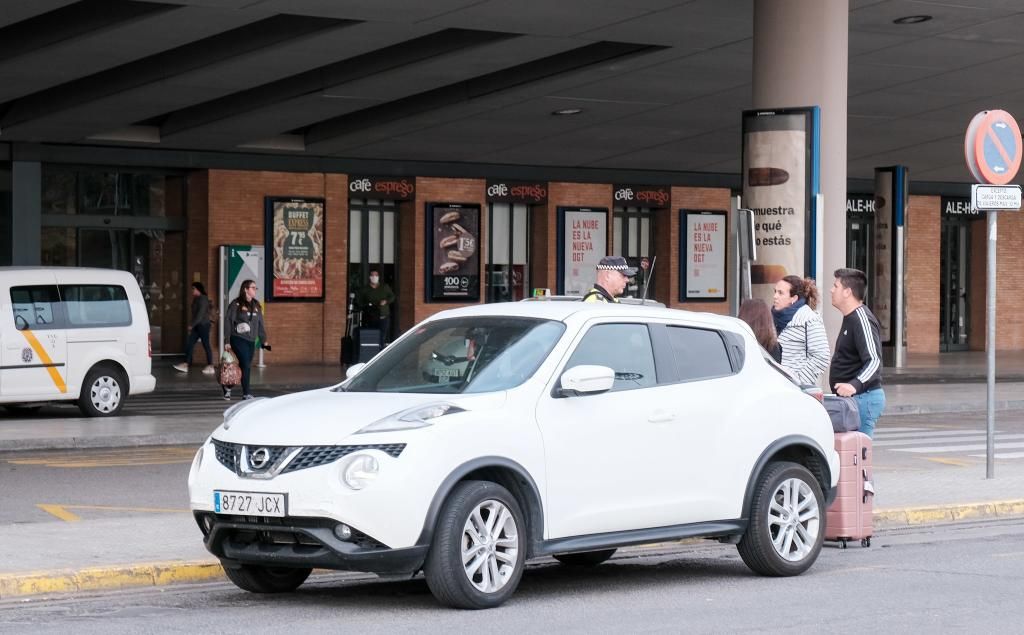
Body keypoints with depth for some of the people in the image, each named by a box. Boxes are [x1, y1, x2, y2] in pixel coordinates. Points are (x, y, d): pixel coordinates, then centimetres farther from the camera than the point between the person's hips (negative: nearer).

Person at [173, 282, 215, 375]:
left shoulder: (203, 299, -13)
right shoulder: (196, 299, 15)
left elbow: (200, 314, -19)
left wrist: (191, 325, -16)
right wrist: (191, 325, 13)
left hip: (203, 325, -10)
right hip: (197, 326, 10)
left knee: (206, 345, -4)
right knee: (189, 344, 3)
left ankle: (210, 366, 1)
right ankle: (185, 365, 2)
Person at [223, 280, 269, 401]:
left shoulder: (256, 306, 14)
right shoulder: (236, 304, -4)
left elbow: (260, 324, 18)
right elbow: (228, 322, -5)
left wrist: (264, 340, 13)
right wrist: (227, 341, -9)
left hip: (251, 341, 6)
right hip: (238, 339, -6)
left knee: (244, 366, 8)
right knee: (245, 364, -15)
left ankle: (227, 386, 27)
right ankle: (246, 393, -11)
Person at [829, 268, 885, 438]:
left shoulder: (861, 319, -15)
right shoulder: (850, 318, 18)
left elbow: (874, 361, -26)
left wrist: (855, 385, -39)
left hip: (862, 397, -10)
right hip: (850, 398, 10)